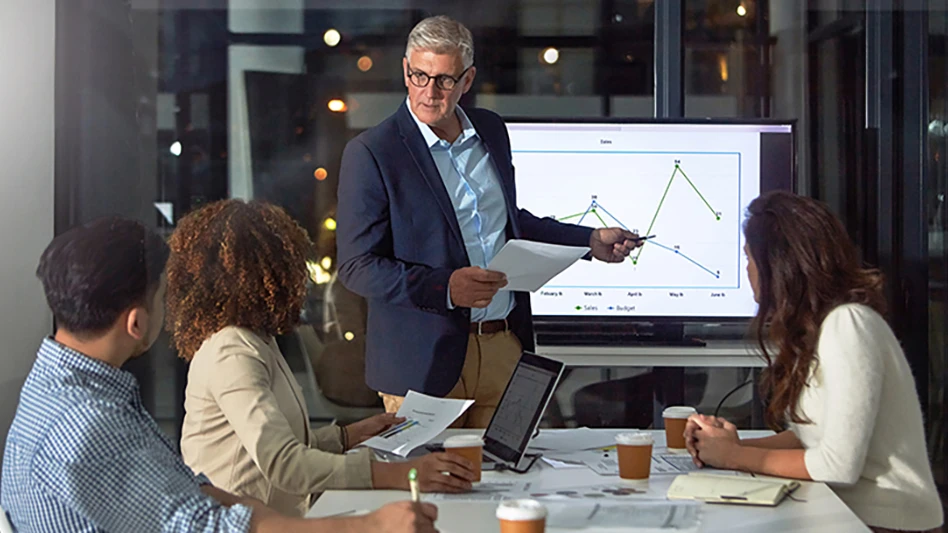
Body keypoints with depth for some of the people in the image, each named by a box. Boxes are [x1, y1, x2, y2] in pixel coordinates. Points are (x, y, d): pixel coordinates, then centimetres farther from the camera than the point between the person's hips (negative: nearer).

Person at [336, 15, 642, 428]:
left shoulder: (491, 131, 9)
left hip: (504, 347, 5)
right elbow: (356, 267, -13)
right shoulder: (371, 153, -9)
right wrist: (444, 288, -25)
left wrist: (590, 240, 16)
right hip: (426, 362, -5)